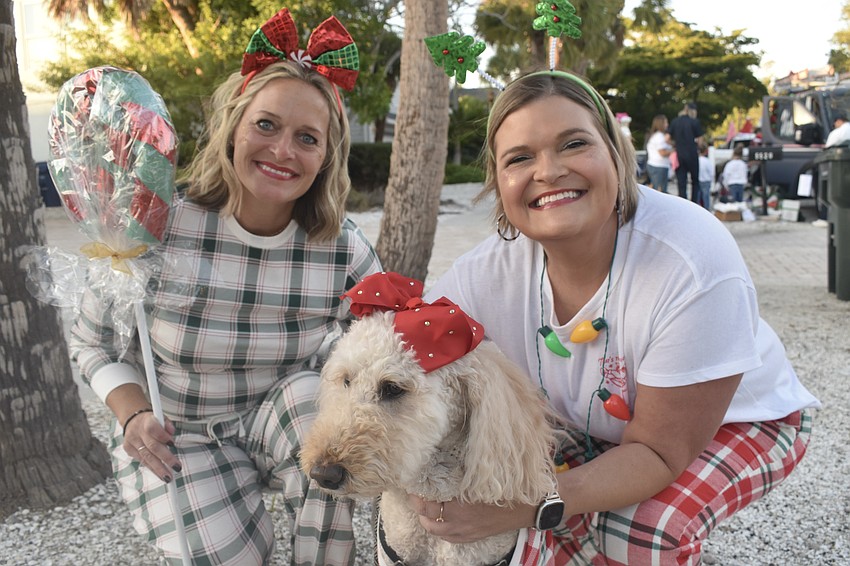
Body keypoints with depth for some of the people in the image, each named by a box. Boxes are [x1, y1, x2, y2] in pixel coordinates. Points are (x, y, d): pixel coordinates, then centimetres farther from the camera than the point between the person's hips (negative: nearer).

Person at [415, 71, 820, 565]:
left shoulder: (694, 262, -36)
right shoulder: (485, 275, -24)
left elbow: (660, 451, -31)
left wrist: (531, 508, -44)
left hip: (737, 419, -3)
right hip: (593, 426, 4)